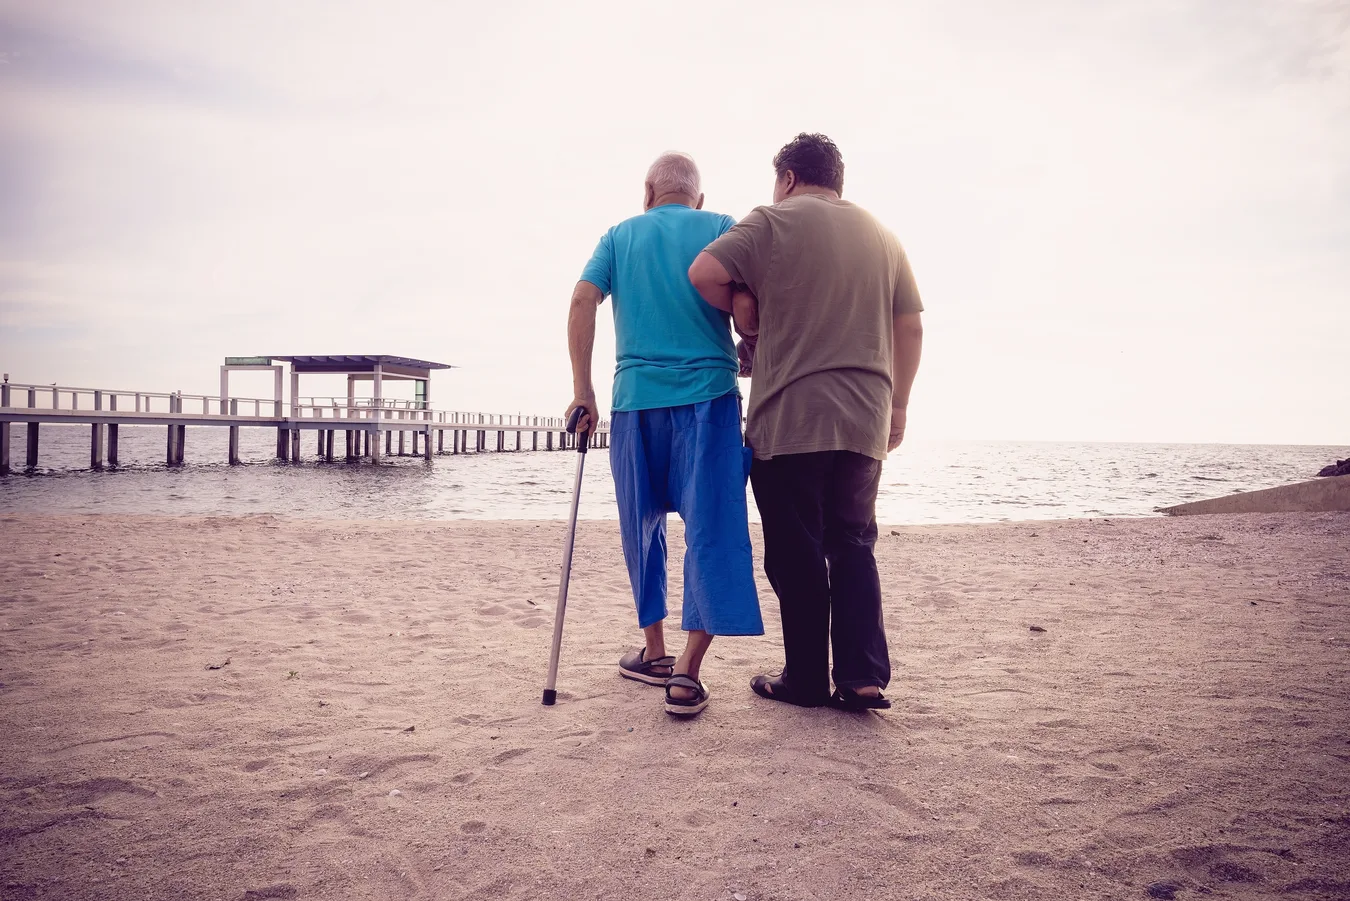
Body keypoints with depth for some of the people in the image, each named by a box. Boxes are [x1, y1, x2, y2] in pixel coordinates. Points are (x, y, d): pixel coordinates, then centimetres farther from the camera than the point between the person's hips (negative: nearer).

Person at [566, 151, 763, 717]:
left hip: (636, 398, 2)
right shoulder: (722, 228, 9)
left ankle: (655, 651, 25)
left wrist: (582, 389, 0)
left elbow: (583, 299, -1)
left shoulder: (620, 235, 14)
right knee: (711, 528, -1)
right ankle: (687, 670, -8)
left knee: (642, 528, 16)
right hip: (709, 394, -2)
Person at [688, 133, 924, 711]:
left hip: (789, 419, -5)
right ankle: (864, 677, 6)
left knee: (796, 553, 4)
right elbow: (911, 328, 14)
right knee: (852, 544, 13)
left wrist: (747, 313, 5)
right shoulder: (881, 235, 15)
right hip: (865, 422, 5)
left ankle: (806, 680, 12)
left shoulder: (773, 222, -1)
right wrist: (897, 406, 21)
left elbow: (703, 272, -12)